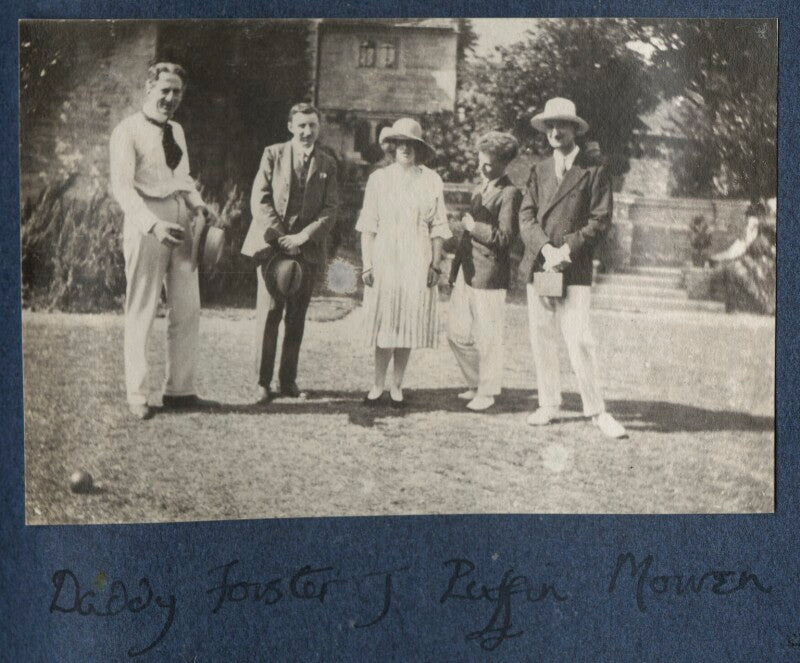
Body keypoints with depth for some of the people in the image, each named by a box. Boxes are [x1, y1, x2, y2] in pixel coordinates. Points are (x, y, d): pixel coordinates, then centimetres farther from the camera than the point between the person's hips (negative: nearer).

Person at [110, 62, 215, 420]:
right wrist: (154, 224, -27)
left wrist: (198, 203, 4)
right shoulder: (127, 131, -5)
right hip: (145, 225, -7)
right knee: (141, 313, 0)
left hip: (180, 225, 7)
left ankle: (180, 389, 17)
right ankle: (137, 395, 8)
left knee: (187, 310, 8)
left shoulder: (177, 131, 18)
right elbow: (122, 187, -14)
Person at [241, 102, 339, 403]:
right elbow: (259, 200, -1)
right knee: (269, 313, -6)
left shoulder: (327, 164, 9)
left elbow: (330, 209, 3)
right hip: (272, 244, -2)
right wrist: (280, 237, -11)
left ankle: (289, 379, 13)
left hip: (307, 248, 2)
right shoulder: (273, 154, 5)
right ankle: (263, 381, 0)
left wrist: (302, 237, -10)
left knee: (297, 317, 4)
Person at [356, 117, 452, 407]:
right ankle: (378, 385, 12)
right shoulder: (378, 179, 4)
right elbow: (368, 226, 3)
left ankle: (397, 387, 13)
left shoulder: (432, 181, 5)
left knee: (408, 327, 3)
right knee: (384, 326, 0)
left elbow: (438, 228, 6)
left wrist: (435, 264, -1)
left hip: (417, 264, 1)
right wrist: (366, 264, -3)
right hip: (384, 260, 0)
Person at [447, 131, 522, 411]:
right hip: (466, 272, 8)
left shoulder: (510, 193, -9)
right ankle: (476, 383, 28)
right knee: (456, 333, 11)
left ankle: (487, 393, 14)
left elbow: (505, 237, -17)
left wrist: (474, 226, -11)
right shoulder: (479, 189, 19)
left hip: (489, 275, -8)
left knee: (486, 336, 0)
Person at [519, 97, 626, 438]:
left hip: (574, 269, -4)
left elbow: (600, 221, -2)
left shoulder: (594, 172, 3)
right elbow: (526, 217, 7)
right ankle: (549, 404, 17)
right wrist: (545, 248, -11)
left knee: (580, 340, -9)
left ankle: (596, 410, -1)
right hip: (537, 266, 4)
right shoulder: (539, 171, 15)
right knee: (541, 339, 7)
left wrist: (566, 249, -14)